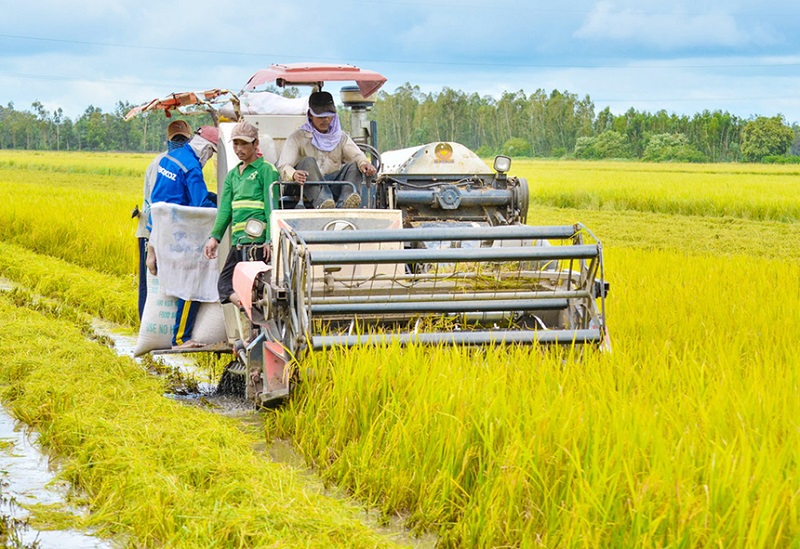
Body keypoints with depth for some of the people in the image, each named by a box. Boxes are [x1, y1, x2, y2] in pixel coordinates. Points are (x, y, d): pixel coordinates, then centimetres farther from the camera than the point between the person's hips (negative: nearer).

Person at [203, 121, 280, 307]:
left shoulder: (266, 170, 0)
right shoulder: (233, 174, 21)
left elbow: (272, 206, -7)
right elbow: (225, 208, 14)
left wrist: (270, 240, -17)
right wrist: (215, 237, 1)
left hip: (257, 240, -8)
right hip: (238, 241, 8)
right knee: (225, 284, 1)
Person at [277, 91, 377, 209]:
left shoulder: (341, 137, 19)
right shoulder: (298, 137, 7)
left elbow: (356, 154, 1)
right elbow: (283, 165, -7)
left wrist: (364, 163, -25)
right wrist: (293, 175, -32)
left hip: (333, 188, 3)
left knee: (353, 166, -18)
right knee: (308, 162, -27)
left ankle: (344, 204, -47)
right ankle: (322, 202, -53)